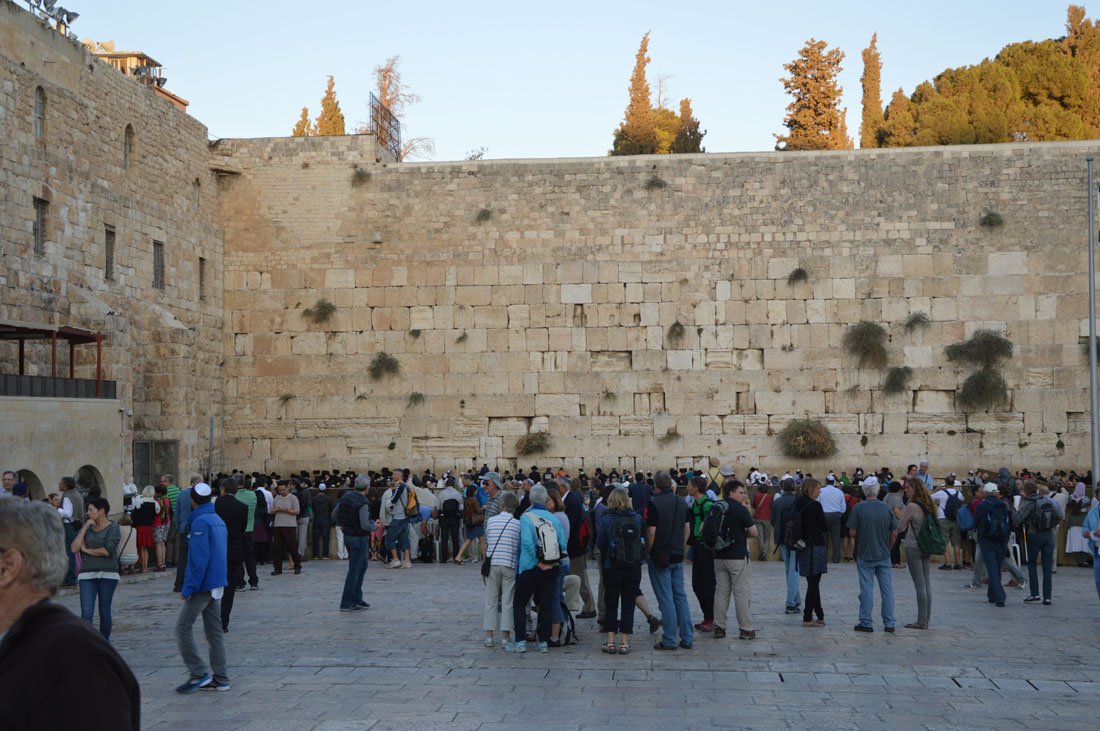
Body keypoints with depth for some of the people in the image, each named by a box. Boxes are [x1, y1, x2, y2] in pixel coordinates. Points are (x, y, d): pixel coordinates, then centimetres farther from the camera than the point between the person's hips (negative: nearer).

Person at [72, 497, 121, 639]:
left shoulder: (113, 528, -1)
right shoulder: (87, 528, 14)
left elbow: (107, 551, -15)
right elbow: (74, 548, 1)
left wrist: (87, 550, -2)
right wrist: (85, 527, -2)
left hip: (107, 575, -3)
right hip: (87, 575, 3)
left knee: (104, 611, 6)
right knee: (86, 613, -10)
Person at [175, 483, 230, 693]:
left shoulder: (200, 522, -15)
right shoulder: (218, 521, 13)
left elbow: (199, 559, -20)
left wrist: (189, 588, -18)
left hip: (203, 585, -9)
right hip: (217, 585, 9)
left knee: (183, 627, -4)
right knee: (215, 630, 11)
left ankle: (199, 673, -6)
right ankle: (220, 678, 11)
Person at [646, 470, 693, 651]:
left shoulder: (654, 503, -14)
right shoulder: (682, 503, 7)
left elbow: (651, 532, -16)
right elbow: (687, 529, 10)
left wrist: (648, 551, -2)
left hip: (660, 557, -6)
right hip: (678, 556, 6)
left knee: (666, 599, -2)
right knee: (680, 596, 12)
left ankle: (669, 640, 0)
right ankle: (687, 638, 12)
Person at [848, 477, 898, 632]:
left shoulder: (858, 508, -10)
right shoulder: (886, 508, -2)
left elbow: (852, 532, -10)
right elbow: (894, 533, 1)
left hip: (865, 555, -2)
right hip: (884, 555, 2)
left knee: (866, 590, 3)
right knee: (887, 589, 7)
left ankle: (866, 623, 7)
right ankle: (889, 623, 10)